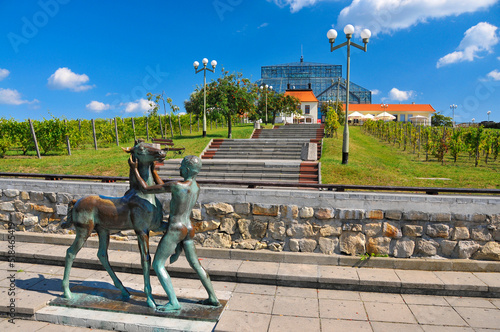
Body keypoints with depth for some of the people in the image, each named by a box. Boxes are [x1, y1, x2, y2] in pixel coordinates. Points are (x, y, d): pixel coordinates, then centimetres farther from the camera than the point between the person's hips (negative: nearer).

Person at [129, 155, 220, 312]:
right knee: (195, 264, 20)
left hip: (175, 230, -8)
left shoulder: (175, 185, -21)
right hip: (189, 229, 8)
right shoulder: (197, 187, 5)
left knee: (157, 265, 6)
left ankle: (174, 302, 2)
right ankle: (213, 298, 25)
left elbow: (145, 189, -15)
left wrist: (134, 169, -5)